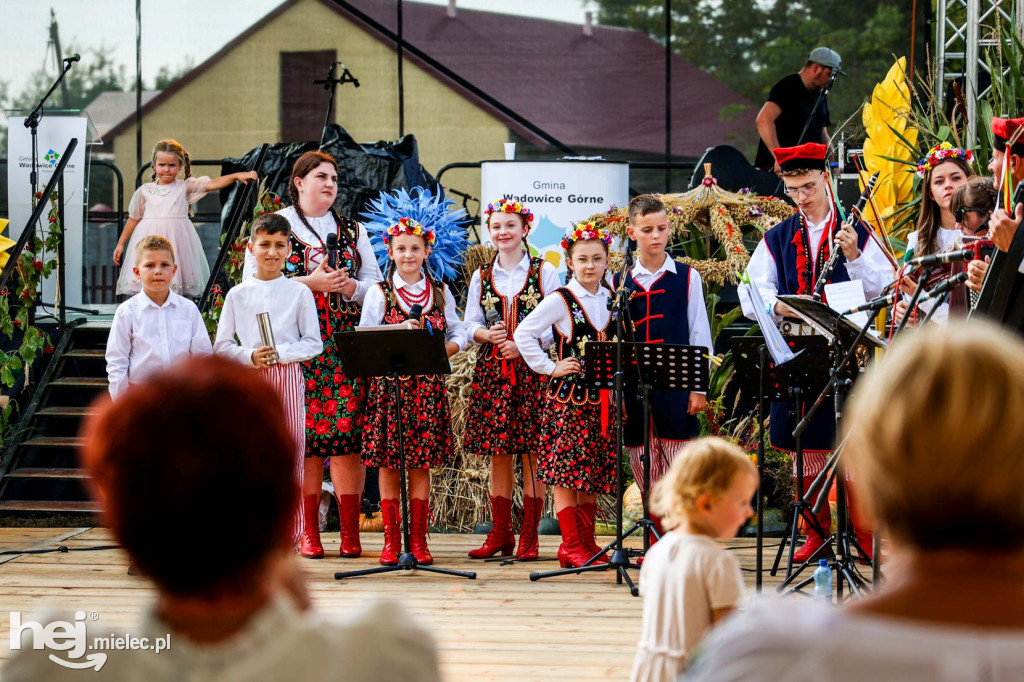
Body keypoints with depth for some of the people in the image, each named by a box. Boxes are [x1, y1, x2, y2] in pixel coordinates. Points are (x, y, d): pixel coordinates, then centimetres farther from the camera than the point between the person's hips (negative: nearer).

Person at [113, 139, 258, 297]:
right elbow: (134, 218, 16)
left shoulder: (185, 187, 4)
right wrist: (121, 244, 19)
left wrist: (236, 176, -20)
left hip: (177, 239, -1)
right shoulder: (144, 191, 9)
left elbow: (212, 184, -6)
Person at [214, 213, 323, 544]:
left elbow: (313, 343, 3)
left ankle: (288, 535, 6)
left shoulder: (299, 292, 5)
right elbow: (222, 346, 7)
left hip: (287, 377, -1)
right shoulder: (237, 294, 7)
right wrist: (250, 356, -12)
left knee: (290, 453, -1)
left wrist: (280, 353, -12)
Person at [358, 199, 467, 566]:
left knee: (421, 464, 3)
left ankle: (418, 538, 8)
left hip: (428, 385, 1)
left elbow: (458, 334, 10)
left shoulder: (441, 292, 10)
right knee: (387, 464, -1)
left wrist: (442, 350, -10)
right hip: (388, 383, -1)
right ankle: (391, 539, 5)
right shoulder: (379, 293, 3)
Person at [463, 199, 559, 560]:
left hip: (532, 368, -3)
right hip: (492, 369, 3)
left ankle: (529, 535, 0)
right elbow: (470, 326, 11)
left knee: (533, 451, -3)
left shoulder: (544, 272, 3)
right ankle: (500, 533, 9)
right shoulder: (481, 276, 13)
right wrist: (487, 334, -11)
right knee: (498, 452, 3)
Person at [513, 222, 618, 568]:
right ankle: (571, 545, -2)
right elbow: (523, 334, -6)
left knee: (595, 472, 8)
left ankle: (587, 542, 15)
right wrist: (550, 368, -9)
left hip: (602, 396, 5)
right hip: (569, 395, -5)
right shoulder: (560, 300, -6)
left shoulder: (613, 299, 10)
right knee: (567, 469, -5)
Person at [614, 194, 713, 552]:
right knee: (645, 473, 5)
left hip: (676, 385, -2)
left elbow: (699, 335, 4)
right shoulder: (620, 283, 9)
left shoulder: (687, 277, 5)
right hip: (634, 386, 2)